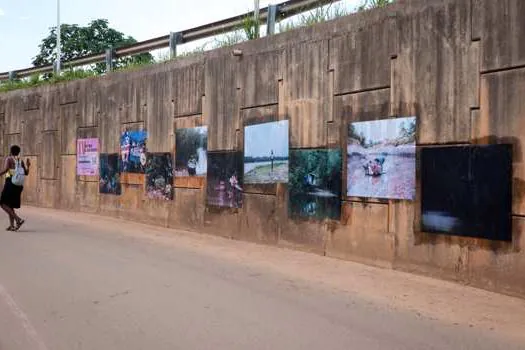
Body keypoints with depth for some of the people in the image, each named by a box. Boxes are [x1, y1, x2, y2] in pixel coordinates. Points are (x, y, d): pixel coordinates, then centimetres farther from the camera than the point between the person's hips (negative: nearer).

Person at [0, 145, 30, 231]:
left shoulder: (8, 159, -2)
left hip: (10, 183, -6)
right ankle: (12, 225, 6)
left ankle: (18, 219, -19)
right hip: (19, 185, 6)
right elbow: (26, 173, 14)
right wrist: (28, 166, 29)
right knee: (10, 205, 14)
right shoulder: (21, 161, 12)